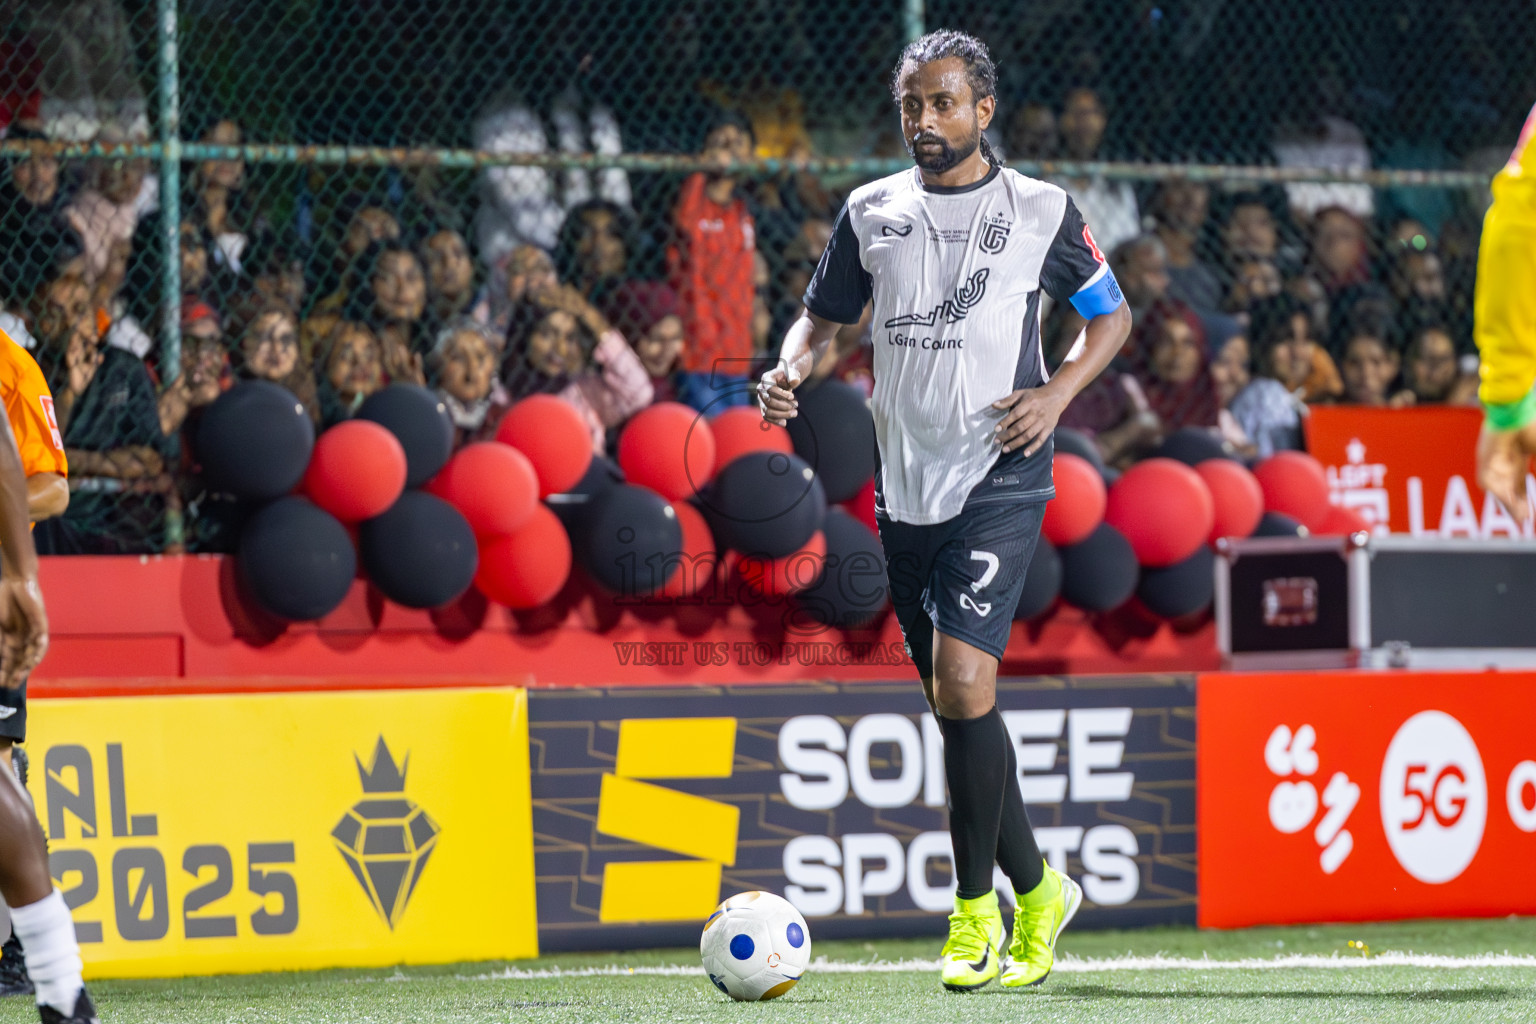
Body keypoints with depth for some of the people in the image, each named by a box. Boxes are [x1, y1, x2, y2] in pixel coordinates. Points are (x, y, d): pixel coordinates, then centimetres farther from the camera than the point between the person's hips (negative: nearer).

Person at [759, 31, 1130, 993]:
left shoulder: (1041, 210, 1)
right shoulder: (871, 211, 10)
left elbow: (1111, 312, 12)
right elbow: (824, 315, 19)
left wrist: (1060, 390, -5)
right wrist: (792, 370, -3)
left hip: (998, 479, -5)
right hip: (905, 483, 5)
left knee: (963, 681, -18)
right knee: (955, 703, 8)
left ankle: (977, 911, -7)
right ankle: (1038, 892, 25)